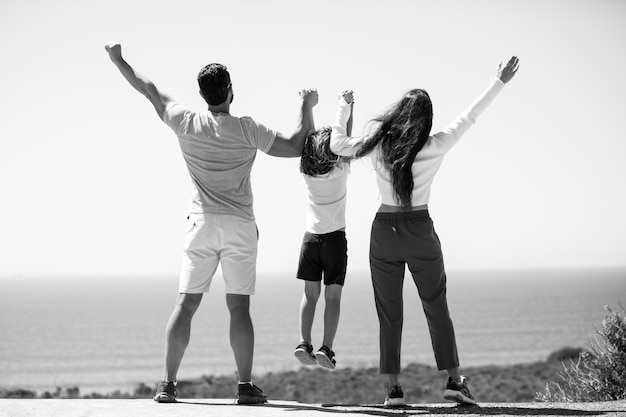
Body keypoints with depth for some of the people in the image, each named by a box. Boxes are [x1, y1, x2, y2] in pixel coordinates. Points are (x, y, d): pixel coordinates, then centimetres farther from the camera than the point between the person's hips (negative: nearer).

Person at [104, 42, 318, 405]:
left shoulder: (186, 123, -1)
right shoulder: (247, 130, -6)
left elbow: (151, 91, 12)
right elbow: (296, 147, 2)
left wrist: (118, 60, 25)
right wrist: (307, 108, 16)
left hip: (202, 224, 1)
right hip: (240, 226, -1)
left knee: (186, 304, 3)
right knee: (239, 307, 0)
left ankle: (168, 384, 1)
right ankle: (246, 385, -2)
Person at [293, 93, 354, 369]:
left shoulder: (306, 172, -2)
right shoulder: (340, 171, -10)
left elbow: (304, 138, 7)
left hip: (311, 237, 3)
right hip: (335, 238, -3)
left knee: (310, 294, 6)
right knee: (333, 296, -2)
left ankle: (304, 343, -9)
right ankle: (326, 348, -13)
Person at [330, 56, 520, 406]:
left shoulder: (379, 145, -4)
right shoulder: (436, 147, -7)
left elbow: (337, 144, 10)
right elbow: (469, 117, 2)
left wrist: (343, 110, 24)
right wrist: (498, 84, 12)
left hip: (384, 230, 1)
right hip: (421, 230, -1)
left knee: (389, 314, 6)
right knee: (437, 308, 8)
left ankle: (393, 388, 2)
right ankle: (455, 380, 3)